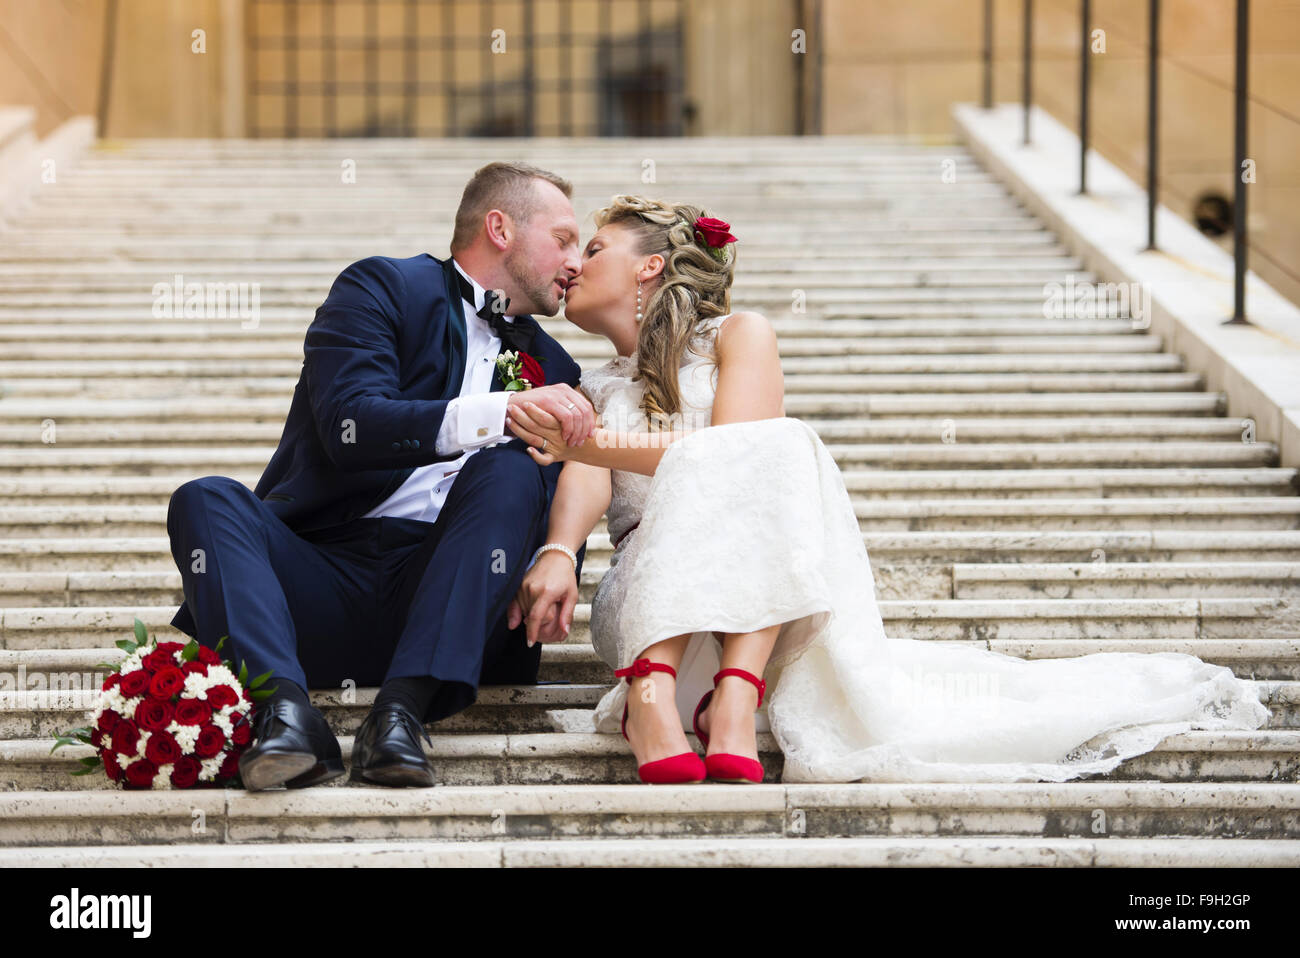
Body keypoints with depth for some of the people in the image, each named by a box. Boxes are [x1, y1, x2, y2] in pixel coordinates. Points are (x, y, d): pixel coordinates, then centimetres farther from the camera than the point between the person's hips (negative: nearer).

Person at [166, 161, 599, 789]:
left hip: (434, 594, 3)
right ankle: (285, 710, -47)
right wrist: (500, 413, -22)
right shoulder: (383, 288, 7)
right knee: (205, 500, -27)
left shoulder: (550, 368, 23)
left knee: (509, 471, -24)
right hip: (319, 585, -2)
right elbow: (349, 425, -12)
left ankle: (402, 709, -38)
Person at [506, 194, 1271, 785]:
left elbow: (740, 452, -4)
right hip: (646, 598, 1)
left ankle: (737, 688, -50)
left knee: (780, 445, -33)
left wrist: (590, 443, -13)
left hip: (777, 596, -1)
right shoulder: (591, 392, 28)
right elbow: (587, 481, 6)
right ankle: (654, 686, -52)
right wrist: (557, 555, -18)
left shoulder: (739, 336, 16)